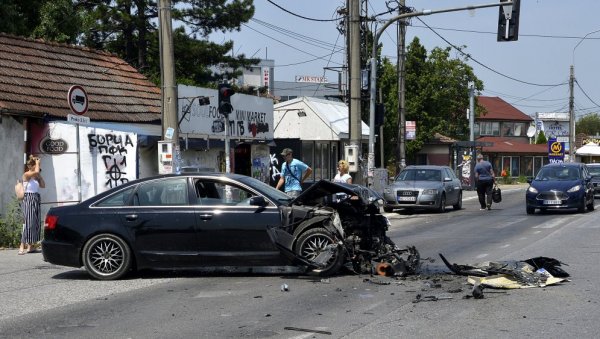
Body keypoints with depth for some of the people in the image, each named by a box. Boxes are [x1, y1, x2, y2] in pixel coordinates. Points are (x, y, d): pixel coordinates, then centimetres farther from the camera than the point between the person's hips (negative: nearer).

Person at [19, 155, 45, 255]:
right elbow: (36, 171, -24)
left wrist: (39, 175, 7)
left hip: (36, 200, 8)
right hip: (28, 199, -8)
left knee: (36, 223, 6)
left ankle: (31, 246, 10)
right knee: (28, 223, -14)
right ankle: (22, 247, -16)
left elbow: (43, 185, 7)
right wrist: (37, 163, -7)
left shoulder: (36, 177, 15)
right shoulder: (26, 174, -6)